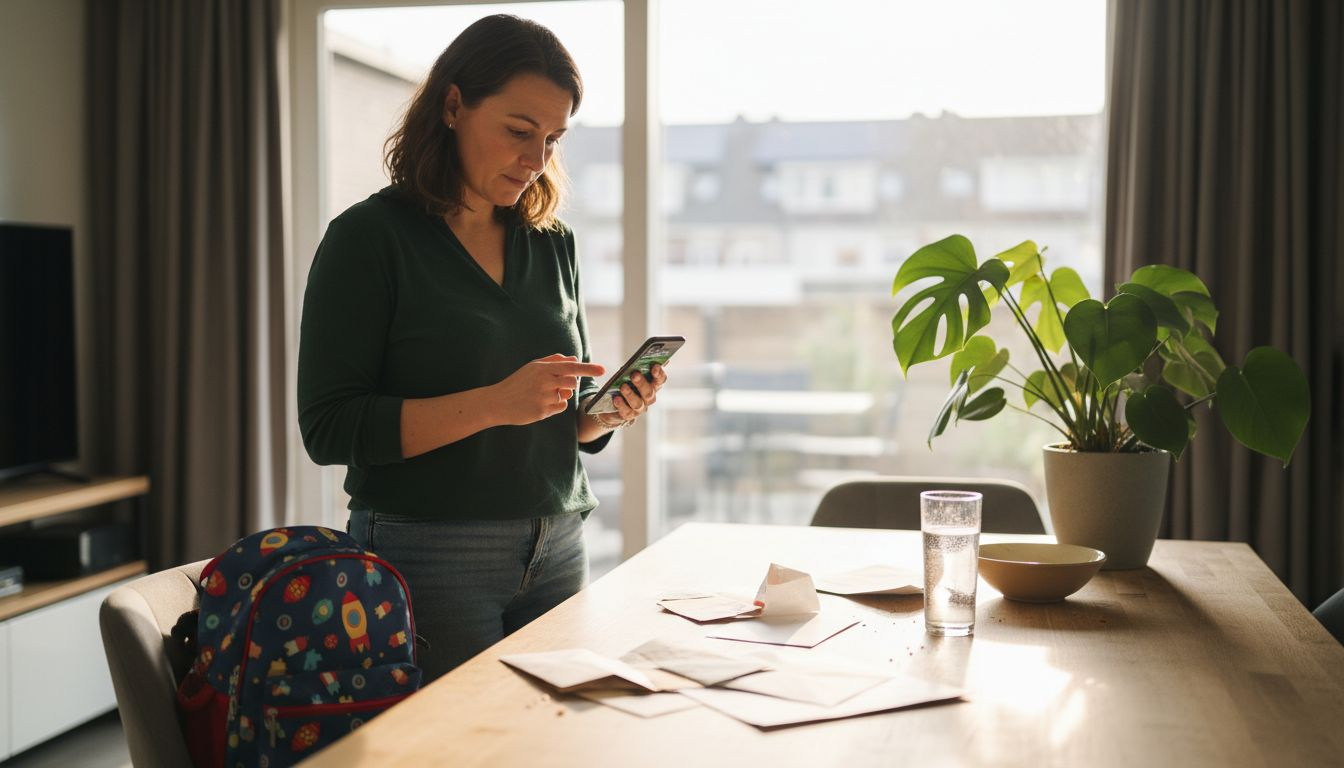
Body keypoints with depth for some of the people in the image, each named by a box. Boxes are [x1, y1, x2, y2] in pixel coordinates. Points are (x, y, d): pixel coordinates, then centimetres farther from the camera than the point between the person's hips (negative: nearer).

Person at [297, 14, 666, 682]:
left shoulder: (552, 245, 10)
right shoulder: (368, 237, -7)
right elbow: (329, 429, -14)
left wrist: (613, 412, -7)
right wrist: (494, 403, -23)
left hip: (555, 553, 5)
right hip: (429, 558, -5)